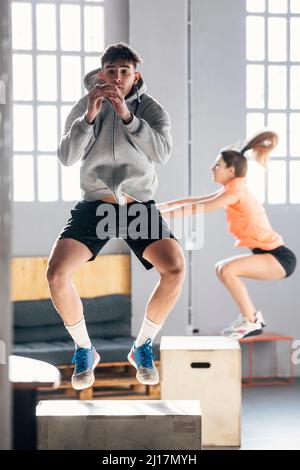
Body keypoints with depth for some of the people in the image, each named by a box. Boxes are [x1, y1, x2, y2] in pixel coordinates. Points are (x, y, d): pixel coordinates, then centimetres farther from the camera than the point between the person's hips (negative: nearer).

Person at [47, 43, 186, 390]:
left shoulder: (151, 109, 1)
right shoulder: (84, 107, 3)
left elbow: (163, 153, -17)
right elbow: (66, 158, -8)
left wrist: (127, 115, -26)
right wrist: (88, 116, -21)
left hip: (140, 205, 0)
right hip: (95, 205, 0)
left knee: (175, 269, -25)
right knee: (56, 273, -22)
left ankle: (142, 347, -1)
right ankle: (84, 349, 2)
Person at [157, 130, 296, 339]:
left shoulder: (236, 191, -15)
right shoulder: (232, 190, 13)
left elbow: (197, 208, -17)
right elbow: (195, 200, 16)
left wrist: (162, 214, -15)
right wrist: (161, 206, 13)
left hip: (280, 258, -10)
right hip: (270, 254, 10)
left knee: (227, 270, -23)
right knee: (222, 269, 15)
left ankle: (250, 322, -12)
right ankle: (251, 315, 18)